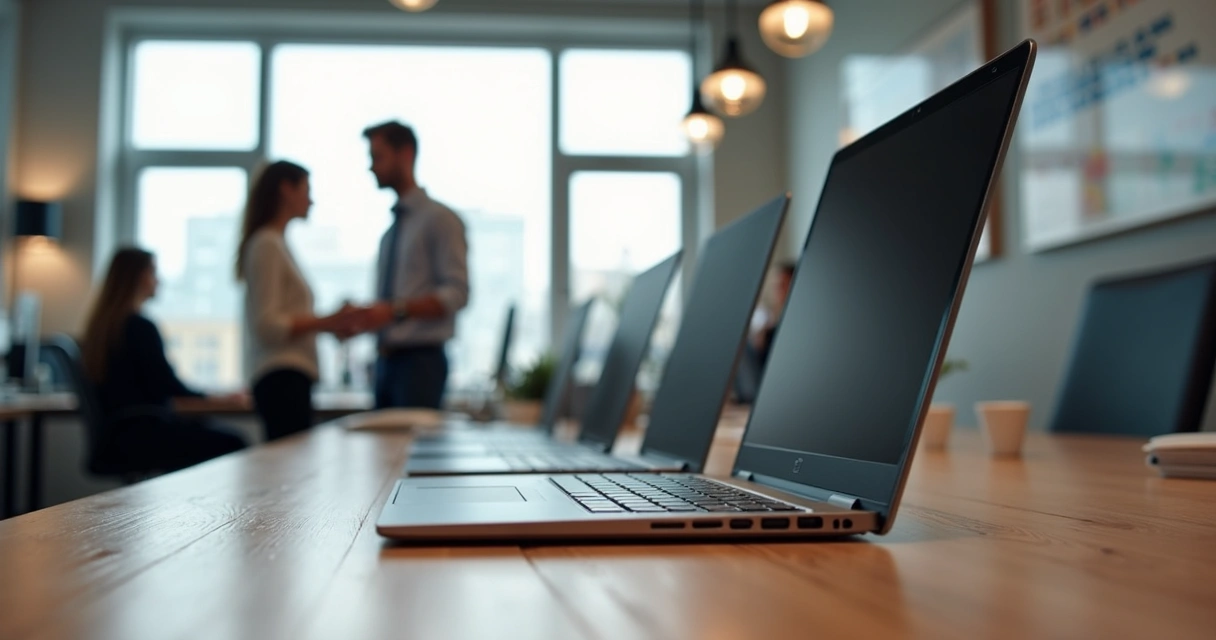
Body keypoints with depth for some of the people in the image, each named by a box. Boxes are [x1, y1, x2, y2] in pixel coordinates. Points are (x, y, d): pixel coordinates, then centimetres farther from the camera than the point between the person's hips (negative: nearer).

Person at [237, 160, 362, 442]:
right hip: (282, 376, -9)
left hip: (287, 375, 9)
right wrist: (326, 322, -18)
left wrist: (331, 324, 13)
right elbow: (267, 325, -15)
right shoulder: (267, 244, -7)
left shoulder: (276, 243, 20)